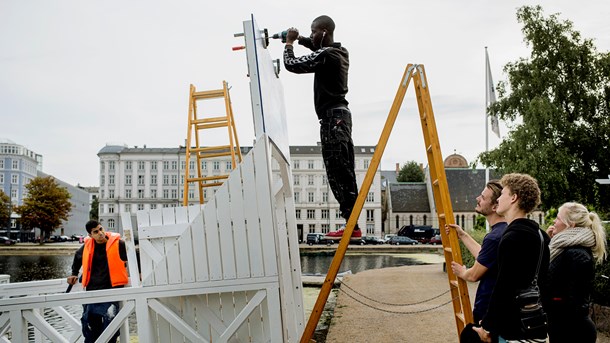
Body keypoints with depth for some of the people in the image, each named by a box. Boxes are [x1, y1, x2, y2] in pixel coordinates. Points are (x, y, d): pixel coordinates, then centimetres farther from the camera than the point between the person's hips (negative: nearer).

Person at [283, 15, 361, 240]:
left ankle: (352, 225, -13)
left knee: (337, 174, -12)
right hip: (340, 115, 10)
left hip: (332, 117, -10)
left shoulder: (325, 55, -12)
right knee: (345, 173, 7)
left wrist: (289, 43, 8)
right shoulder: (339, 52, 16)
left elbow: (291, 65, -9)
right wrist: (300, 40, 27)